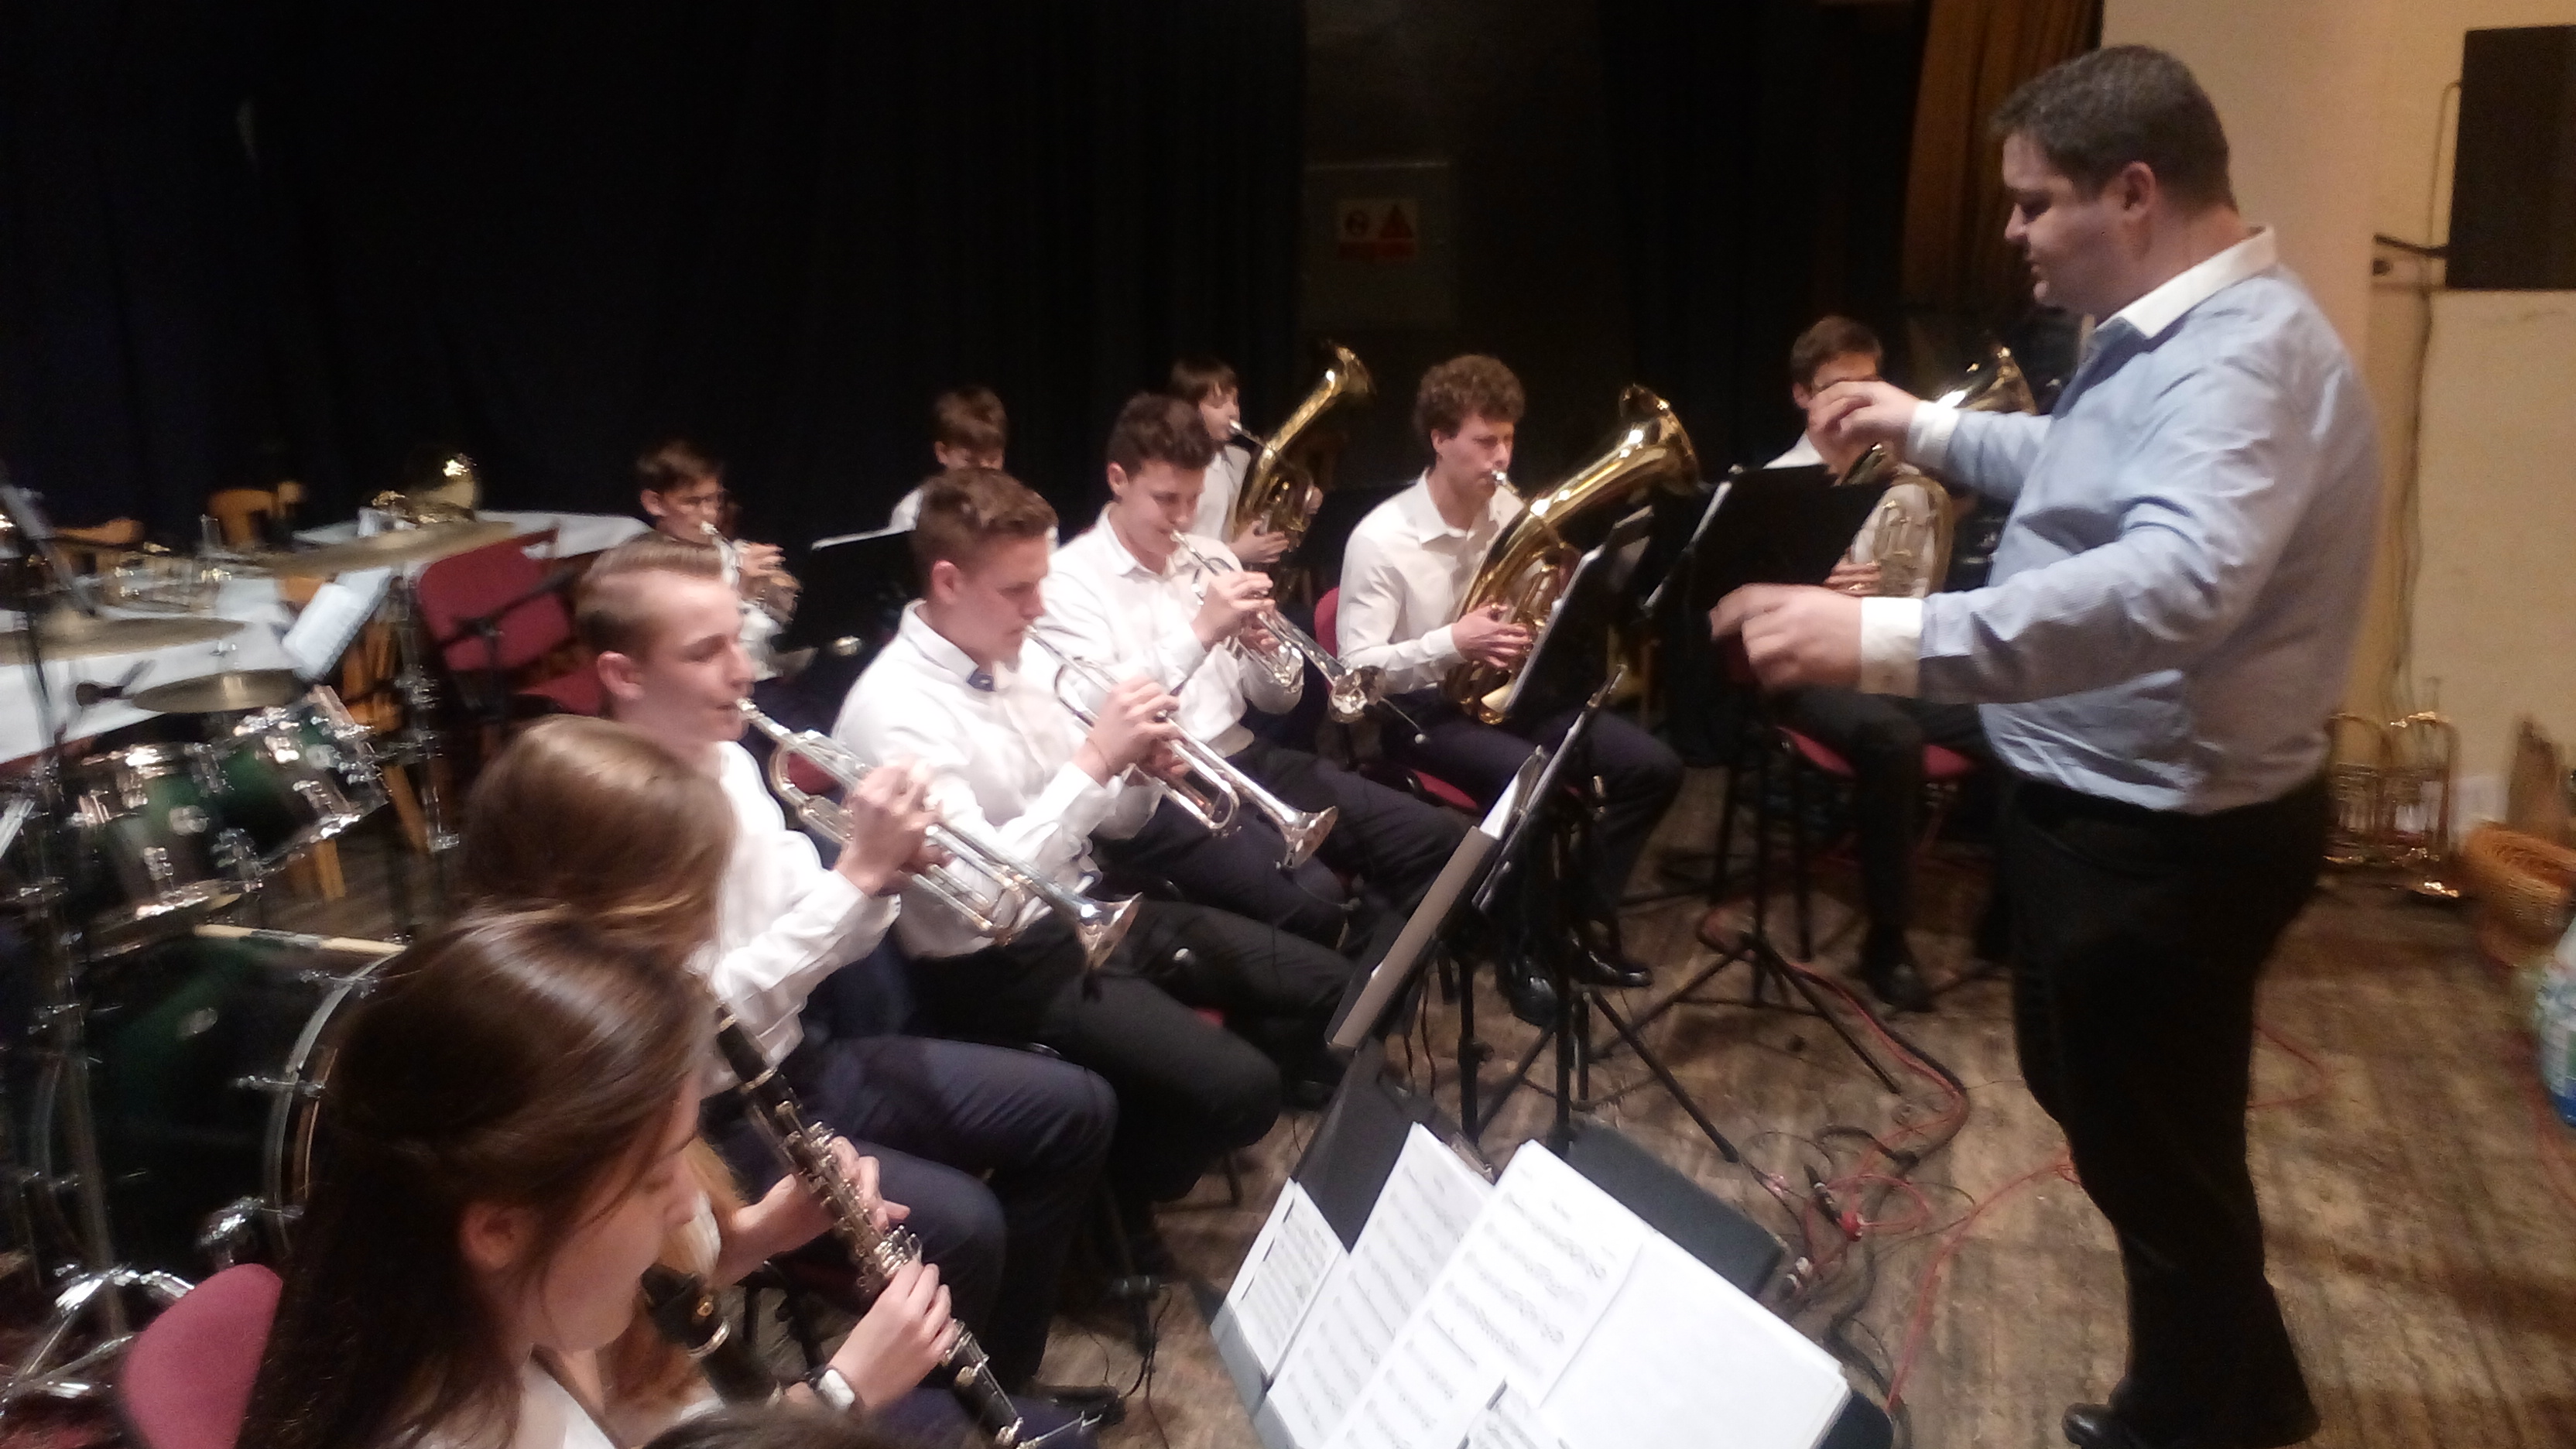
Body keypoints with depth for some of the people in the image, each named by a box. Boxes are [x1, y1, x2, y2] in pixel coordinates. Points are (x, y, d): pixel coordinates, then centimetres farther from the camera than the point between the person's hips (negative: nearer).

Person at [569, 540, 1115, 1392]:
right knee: (957, 1224, -27)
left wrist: (879, 873, -13)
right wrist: (855, 872, -27)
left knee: (1074, 1111, 6)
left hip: (800, 1060, 9)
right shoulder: (601, 815, -22)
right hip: (712, 1125, -8)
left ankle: (997, 1379, 21)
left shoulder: (730, 763, 3)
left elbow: (815, 948, 8)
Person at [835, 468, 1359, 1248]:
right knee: (1239, 1089, -23)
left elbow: (1106, 823, 12)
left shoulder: (1022, 660, 5)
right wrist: (1094, 760, -29)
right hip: (1000, 966, -8)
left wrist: (1141, 774, -11)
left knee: (1328, 987, 8)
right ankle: (1108, 1206, 7)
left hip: (1094, 911, 9)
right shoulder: (894, 710, -20)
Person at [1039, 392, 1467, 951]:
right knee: (1312, 895, -31)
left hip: (1245, 760, 7)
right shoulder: (1071, 578, -5)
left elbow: (1276, 700, 15)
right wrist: (1200, 632, -24)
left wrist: (1269, 653, -8)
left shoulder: (1210, 557, 14)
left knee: (1438, 839, -7)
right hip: (1153, 794, -7)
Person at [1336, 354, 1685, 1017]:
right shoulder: (1380, 539, -17)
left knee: (1653, 766, -6)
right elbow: (1358, 671, -19)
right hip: (1423, 710, -7)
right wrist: (1451, 644, -31)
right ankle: (1527, 948, -8)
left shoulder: (1509, 512, 2)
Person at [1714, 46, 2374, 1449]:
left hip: (2167, 836, -11)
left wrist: (1889, 640, -52)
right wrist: (1930, 428, 22)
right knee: (2094, 1098, 25)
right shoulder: (2175, 333, 9)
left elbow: (2177, 581, -45)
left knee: (2153, 1153, 8)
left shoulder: (2246, 351, -26)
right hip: (2113, 804, 11)